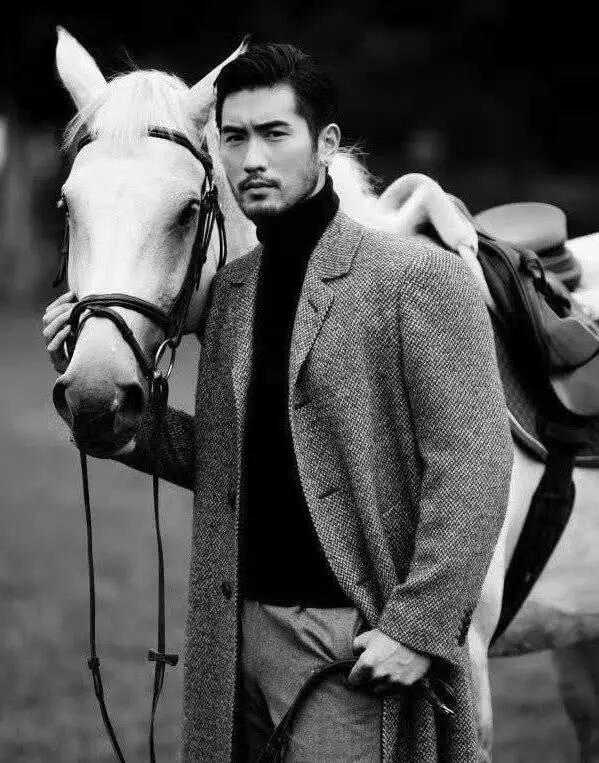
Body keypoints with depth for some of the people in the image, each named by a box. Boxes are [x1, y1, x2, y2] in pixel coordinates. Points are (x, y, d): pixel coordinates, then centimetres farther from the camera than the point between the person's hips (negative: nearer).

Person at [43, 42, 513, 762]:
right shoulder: (228, 290, 12)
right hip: (238, 631, 6)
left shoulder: (422, 278, -8)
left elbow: (471, 467, -13)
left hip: (354, 642, -6)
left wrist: (417, 628, -17)